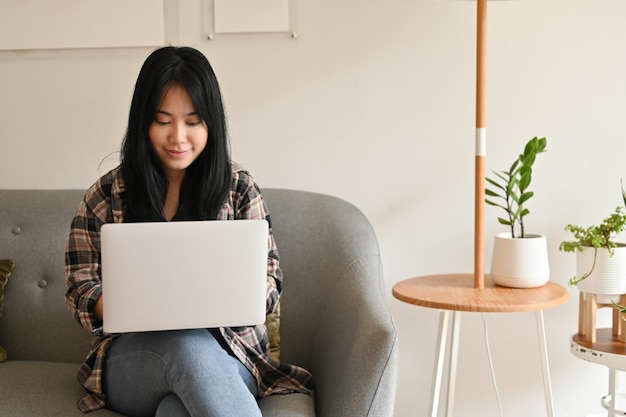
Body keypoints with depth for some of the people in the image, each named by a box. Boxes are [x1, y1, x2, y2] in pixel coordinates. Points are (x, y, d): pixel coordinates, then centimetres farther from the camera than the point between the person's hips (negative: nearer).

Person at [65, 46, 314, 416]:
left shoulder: (240, 188, 7)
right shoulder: (105, 197, 7)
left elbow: (269, 281, 5)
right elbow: (81, 289, 5)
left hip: (226, 351, -1)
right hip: (131, 357, 1)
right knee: (187, 344, -36)